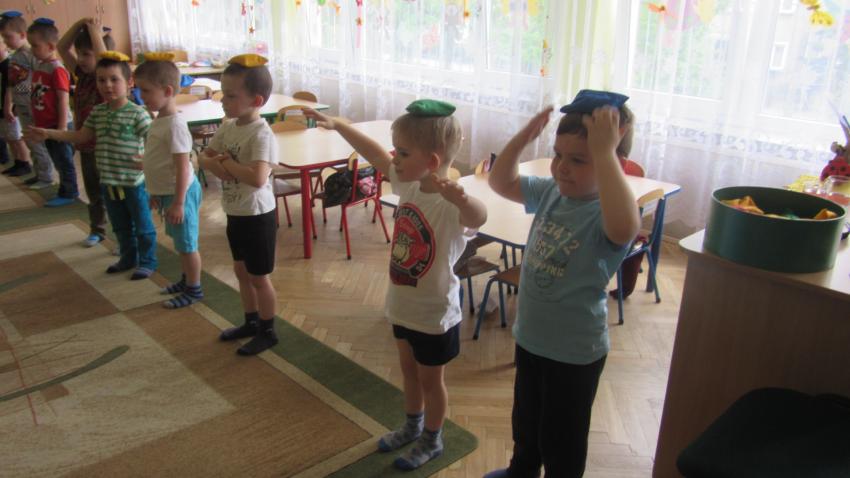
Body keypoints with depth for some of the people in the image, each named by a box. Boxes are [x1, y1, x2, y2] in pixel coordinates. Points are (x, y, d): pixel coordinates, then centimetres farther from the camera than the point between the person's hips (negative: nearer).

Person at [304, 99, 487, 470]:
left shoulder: (450, 203, -31)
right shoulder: (408, 183, -7)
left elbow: (478, 217, -54)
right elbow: (375, 155, 8)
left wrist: (458, 195, -76)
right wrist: (336, 125, 14)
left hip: (434, 314, -7)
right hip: (403, 304, 7)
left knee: (430, 379, 15)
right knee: (409, 371, 26)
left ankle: (431, 441, 40)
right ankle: (412, 427, 50)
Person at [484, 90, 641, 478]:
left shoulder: (605, 213, -27)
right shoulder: (550, 192, -5)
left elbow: (625, 228, -52)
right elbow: (500, 181, 7)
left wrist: (604, 152, -48)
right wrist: (524, 136, -10)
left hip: (575, 352, -8)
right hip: (529, 337, 8)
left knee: (562, 441, 16)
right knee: (525, 420, 32)